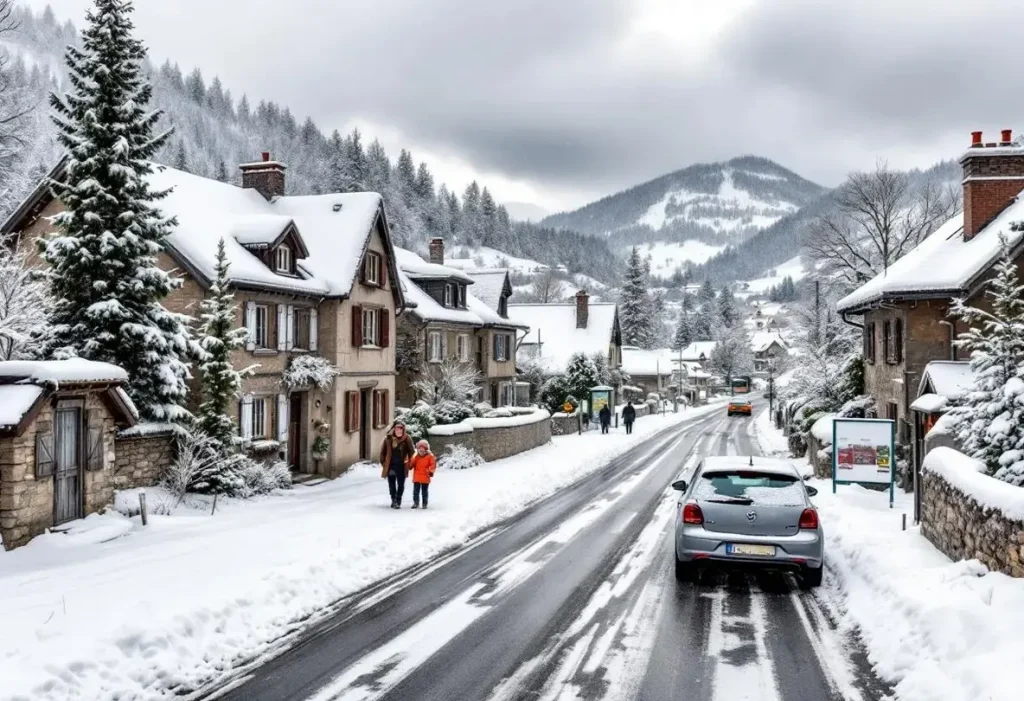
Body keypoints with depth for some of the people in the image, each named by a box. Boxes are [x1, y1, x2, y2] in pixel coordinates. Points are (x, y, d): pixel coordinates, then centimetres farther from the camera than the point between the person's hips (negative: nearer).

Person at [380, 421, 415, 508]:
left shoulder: (407, 439, -7)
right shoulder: (388, 438, -4)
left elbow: (411, 452, 1)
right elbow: (383, 452, 5)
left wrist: (409, 464, -2)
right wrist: (383, 463, 4)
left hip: (402, 466, -2)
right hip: (390, 465, 2)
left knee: (401, 484, 1)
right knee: (391, 484, 12)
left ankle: (398, 501, 10)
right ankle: (393, 500, 29)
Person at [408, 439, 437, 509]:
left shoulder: (430, 456, -4)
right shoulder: (415, 457, 4)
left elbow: (433, 465, -8)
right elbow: (411, 465, 7)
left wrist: (430, 471, -20)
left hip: (425, 478, -2)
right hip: (416, 478, 2)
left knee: (424, 491, 7)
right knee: (416, 491, 4)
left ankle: (425, 504, 15)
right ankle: (416, 503, 12)